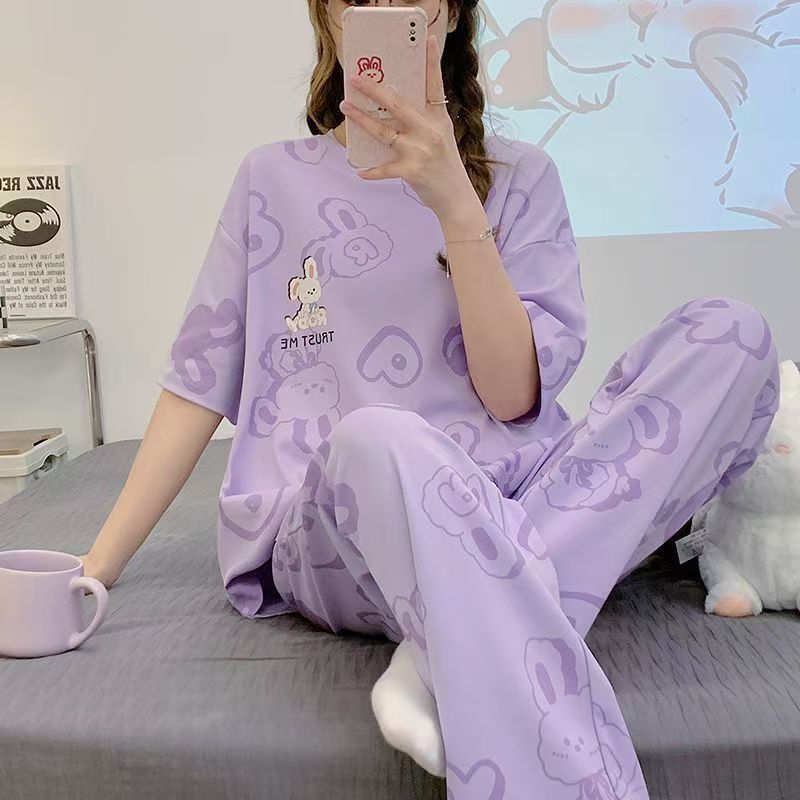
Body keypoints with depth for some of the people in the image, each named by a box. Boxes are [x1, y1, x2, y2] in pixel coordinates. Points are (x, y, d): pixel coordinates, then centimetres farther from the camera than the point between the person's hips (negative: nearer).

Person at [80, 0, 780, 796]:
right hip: (335, 537, -2)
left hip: (520, 505, 3)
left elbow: (514, 396, -5)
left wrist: (455, 205, -18)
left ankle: (460, 645, -27)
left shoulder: (519, 176, 7)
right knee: (376, 439, -38)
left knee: (728, 333, -19)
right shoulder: (272, 180, 8)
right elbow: (199, 380, 6)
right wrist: (94, 571, -1)